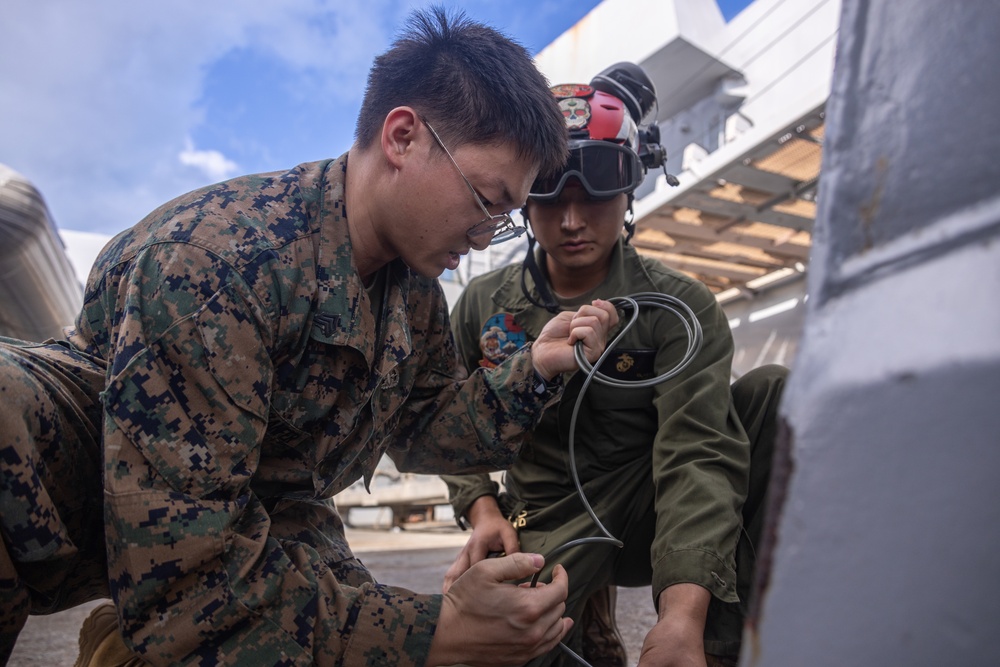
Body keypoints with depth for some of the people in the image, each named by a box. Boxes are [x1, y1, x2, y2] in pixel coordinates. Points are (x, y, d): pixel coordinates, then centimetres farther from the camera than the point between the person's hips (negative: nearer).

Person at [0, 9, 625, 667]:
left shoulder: (414, 278, -7)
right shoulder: (219, 253, -32)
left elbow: (420, 427, 5)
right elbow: (188, 580, -34)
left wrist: (533, 371, -10)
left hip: (264, 511, 7)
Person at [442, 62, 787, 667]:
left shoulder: (679, 309, -9)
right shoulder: (484, 304, 1)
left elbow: (696, 454, -22)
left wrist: (682, 611, -36)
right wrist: (482, 509, -9)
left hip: (647, 513, -1)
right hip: (545, 530, 2)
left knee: (772, 395, -23)